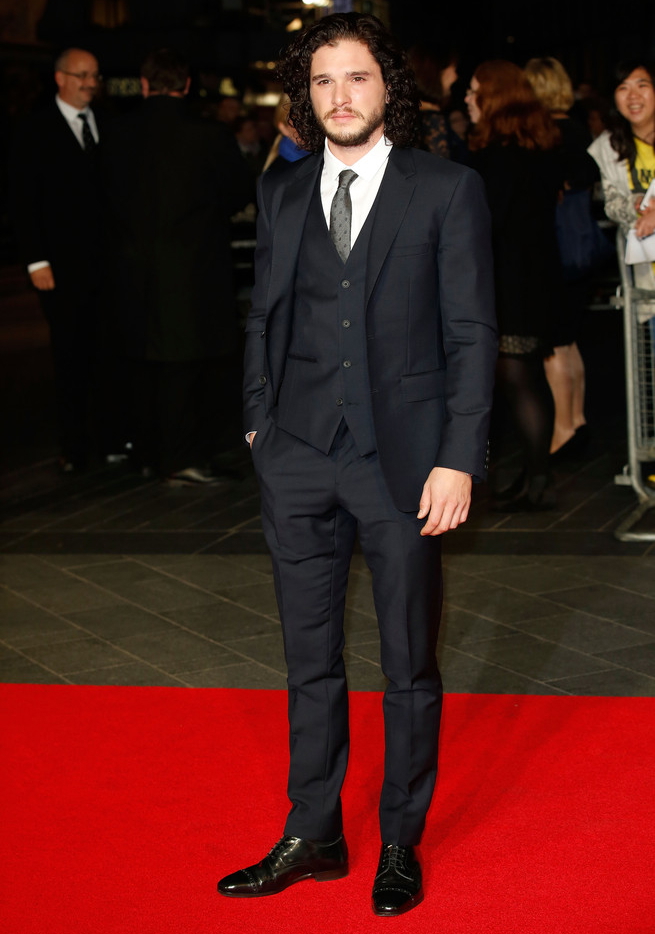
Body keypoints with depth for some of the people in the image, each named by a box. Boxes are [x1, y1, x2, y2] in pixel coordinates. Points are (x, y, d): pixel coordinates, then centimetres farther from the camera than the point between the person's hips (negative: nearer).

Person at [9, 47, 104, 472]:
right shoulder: (36, 132, 1)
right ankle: (75, 447, 10)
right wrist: (37, 261, -8)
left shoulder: (107, 127, 10)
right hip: (64, 266, -3)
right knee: (71, 358, 3)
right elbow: (24, 202, -2)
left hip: (110, 262, 3)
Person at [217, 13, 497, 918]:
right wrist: (260, 421, 7)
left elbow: (472, 332, -6)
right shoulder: (281, 193, 8)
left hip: (405, 459, -3)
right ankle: (312, 836, 26)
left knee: (410, 665, 9)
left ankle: (401, 845, 24)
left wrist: (459, 460, -11)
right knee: (310, 661, 12)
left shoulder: (447, 190, -4)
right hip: (300, 460, 3)